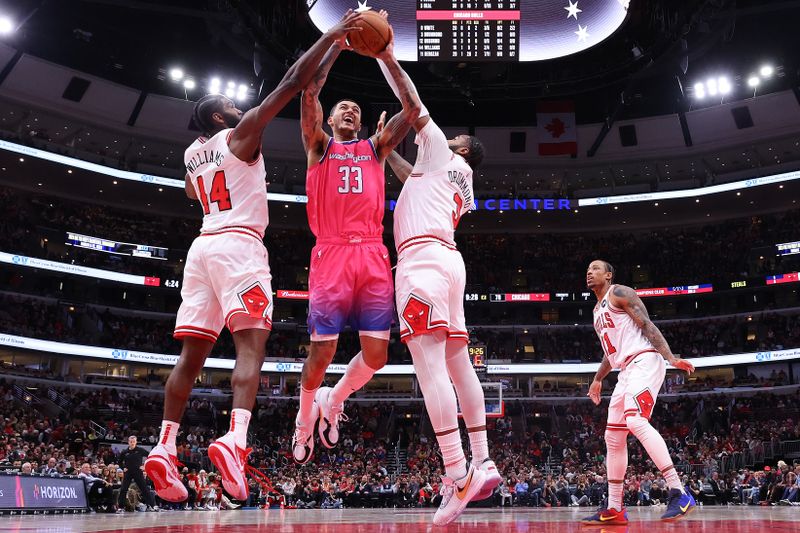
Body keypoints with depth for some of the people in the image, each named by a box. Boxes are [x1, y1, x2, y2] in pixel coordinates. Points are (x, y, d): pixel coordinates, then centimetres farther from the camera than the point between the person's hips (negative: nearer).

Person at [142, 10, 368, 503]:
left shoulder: (192, 154, 23)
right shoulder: (241, 133, 5)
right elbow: (293, 82, 0)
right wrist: (331, 36, 6)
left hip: (203, 245, 7)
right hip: (239, 244, -7)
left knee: (193, 353, 5)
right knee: (251, 344, -15)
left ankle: (165, 448, -1)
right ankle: (235, 439, -34)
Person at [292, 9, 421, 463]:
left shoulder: (376, 148, 22)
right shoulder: (319, 145, 15)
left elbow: (412, 109, 11)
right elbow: (309, 92, -1)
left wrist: (388, 56, 8)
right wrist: (337, 45, 0)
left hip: (373, 256, 3)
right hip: (331, 255, -3)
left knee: (376, 355, -4)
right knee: (322, 352, -3)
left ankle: (334, 400, 25)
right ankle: (306, 418, 25)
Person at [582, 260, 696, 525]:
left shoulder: (620, 293, -1)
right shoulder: (598, 310, 26)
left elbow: (647, 325, -11)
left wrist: (671, 358, -21)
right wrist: (597, 380, 35)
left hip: (644, 362, -10)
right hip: (626, 371, 10)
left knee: (636, 421, -29)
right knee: (613, 436, 6)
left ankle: (679, 493, -30)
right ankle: (614, 509, 10)